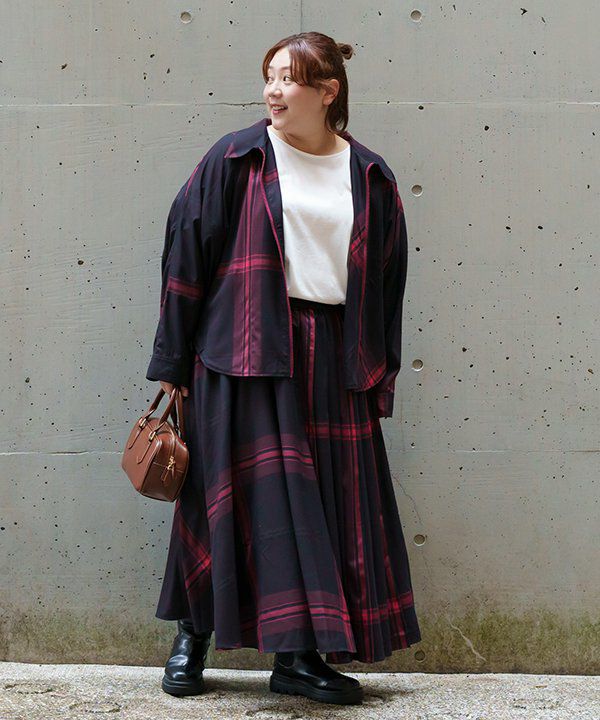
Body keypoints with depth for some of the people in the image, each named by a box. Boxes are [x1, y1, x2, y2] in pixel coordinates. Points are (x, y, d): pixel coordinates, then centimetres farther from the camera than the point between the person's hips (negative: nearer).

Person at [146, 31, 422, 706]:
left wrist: (382, 374, 9)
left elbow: (386, 283, 13)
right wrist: (171, 361, -3)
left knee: (325, 502, 2)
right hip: (244, 349, -3)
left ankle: (299, 655, 10)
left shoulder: (370, 178, 8)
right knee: (250, 492, -2)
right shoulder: (236, 161, 0)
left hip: (334, 359, 3)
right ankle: (193, 636, 14)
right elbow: (186, 253, 0)